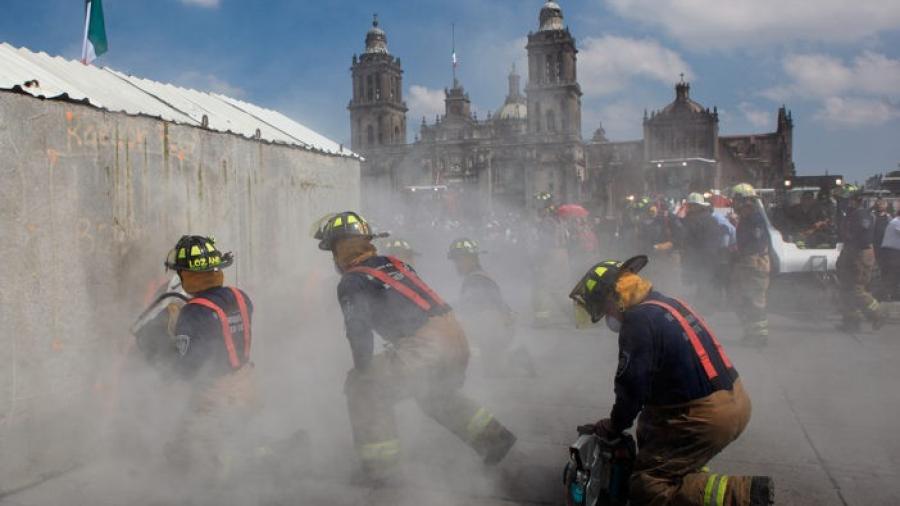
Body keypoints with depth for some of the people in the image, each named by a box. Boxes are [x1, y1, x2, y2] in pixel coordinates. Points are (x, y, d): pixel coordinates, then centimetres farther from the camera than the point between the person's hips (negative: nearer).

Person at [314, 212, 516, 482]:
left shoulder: (351, 282, -1)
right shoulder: (394, 263, 20)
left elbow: (359, 330, -10)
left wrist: (362, 369, 5)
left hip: (426, 346, -8)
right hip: (457, 338, 8)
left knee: (363, 388, 5)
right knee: (437, 394, 33)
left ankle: (378, 464, 6)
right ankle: (492, 436, 34)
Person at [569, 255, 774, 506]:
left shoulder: (639, 319, -16)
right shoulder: (667, 304, 15)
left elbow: (632, 386, -14)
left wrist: (612, 427, 3)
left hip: (706, 417, -10)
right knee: (650, 432, 30)